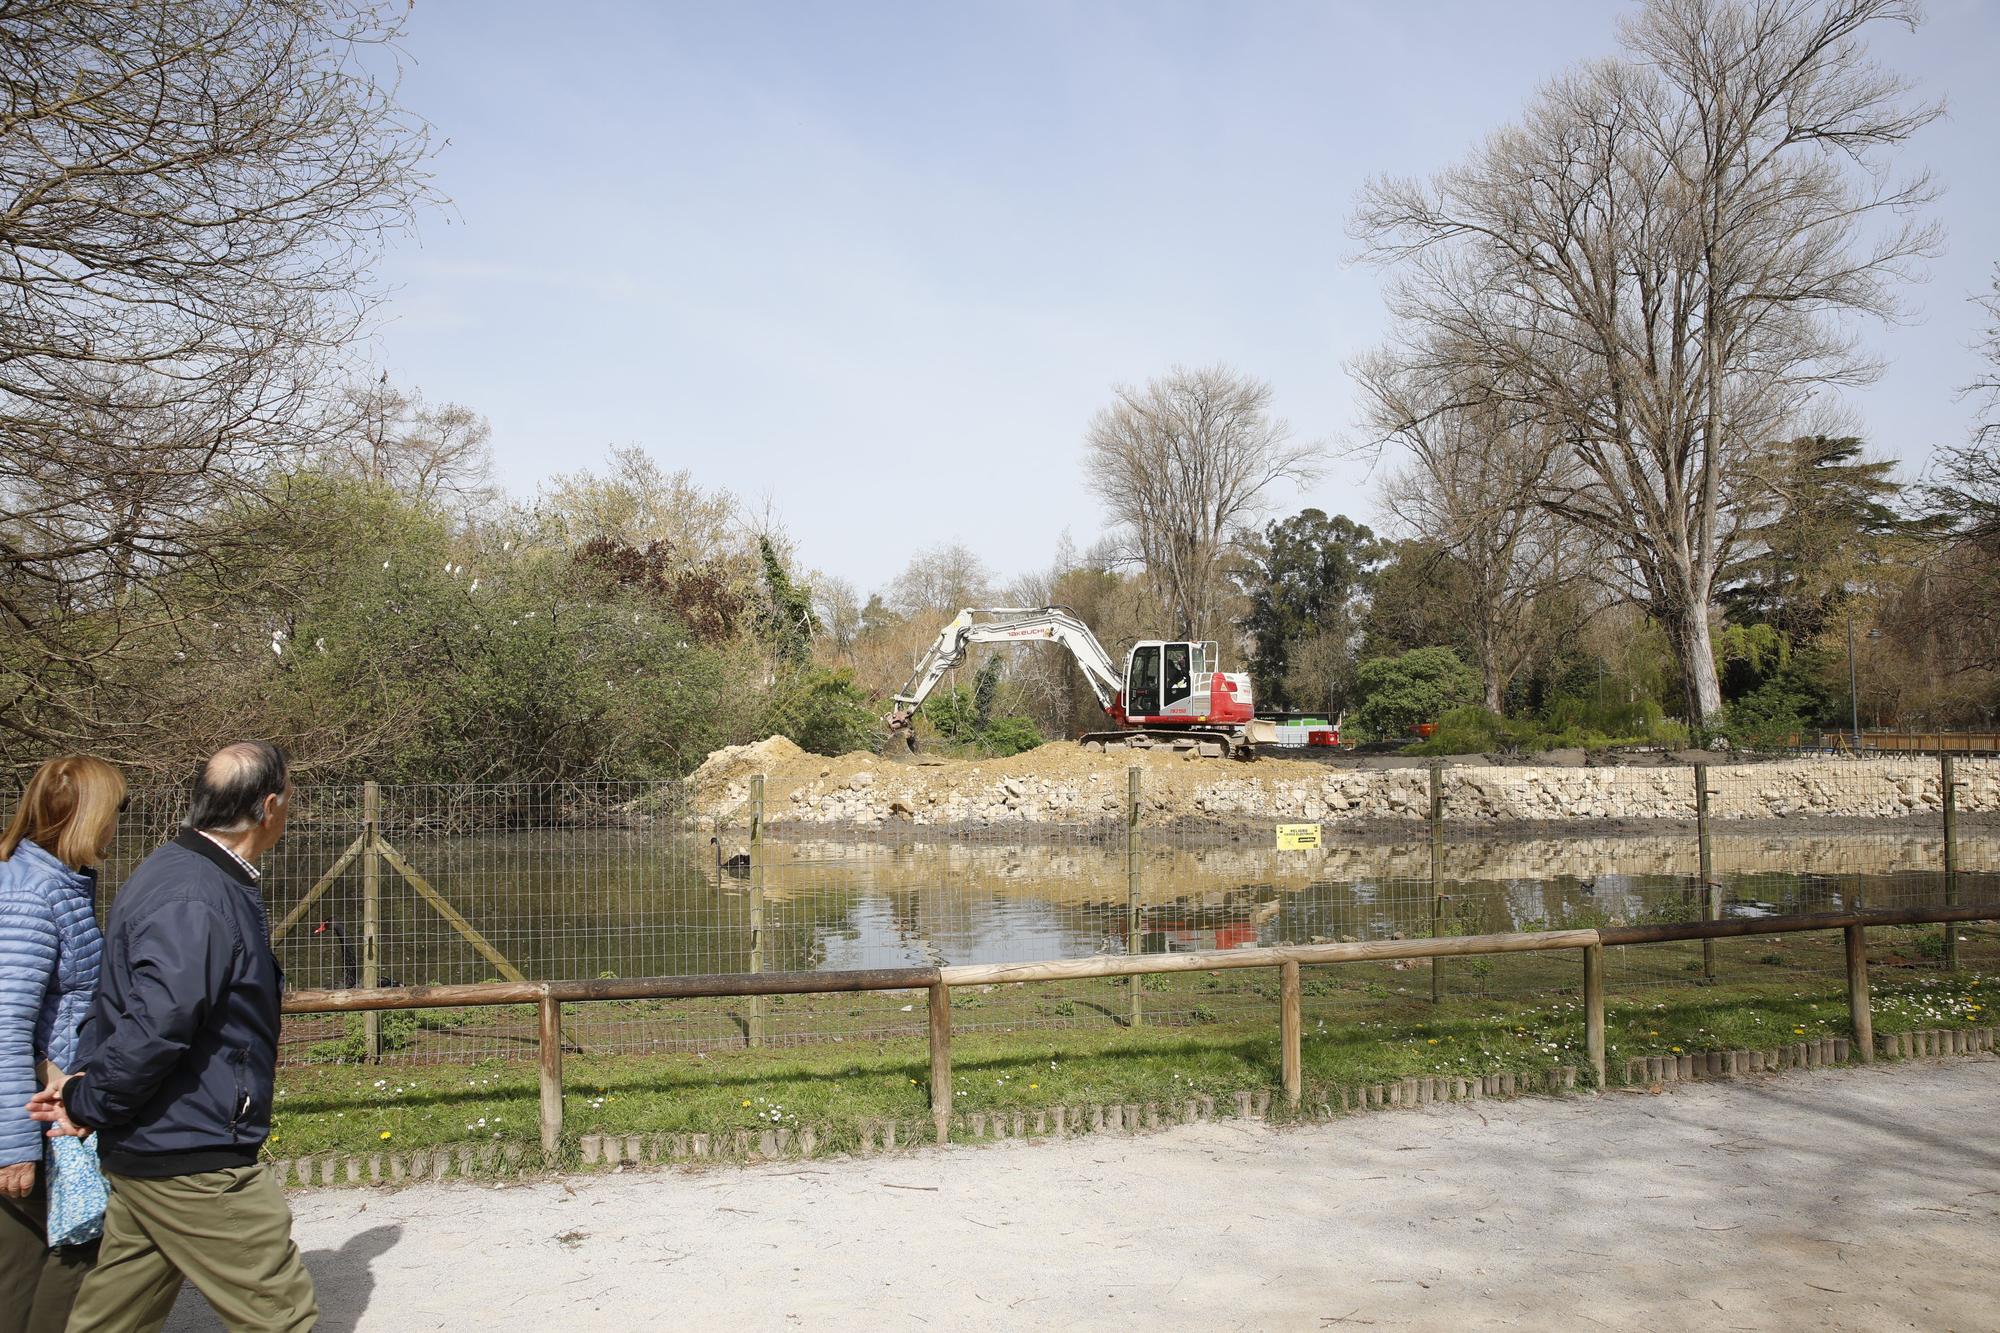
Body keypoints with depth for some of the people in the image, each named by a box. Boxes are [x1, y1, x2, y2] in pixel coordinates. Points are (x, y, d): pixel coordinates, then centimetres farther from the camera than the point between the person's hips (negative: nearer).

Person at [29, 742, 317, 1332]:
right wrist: (88, 1104, -13)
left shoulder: (175, 871, 11)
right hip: (192, 1160, -10)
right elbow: (154, 1029, -30)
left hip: (146, 1151, 10)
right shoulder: (195, 902, -24)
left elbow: (117, 999, 17)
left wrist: (87, 1079, 5)